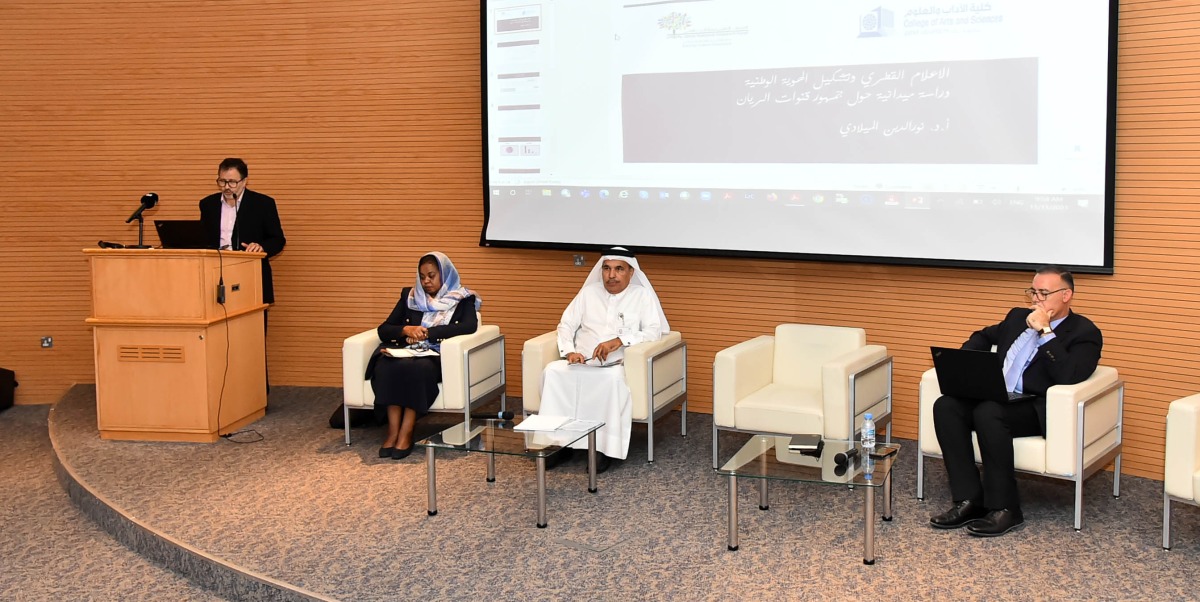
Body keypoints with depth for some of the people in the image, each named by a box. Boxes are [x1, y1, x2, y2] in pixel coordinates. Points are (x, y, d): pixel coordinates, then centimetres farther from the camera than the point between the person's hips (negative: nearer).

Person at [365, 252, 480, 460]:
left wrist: (427, 332, -13)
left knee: (417, 367, -38)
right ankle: (393, 432, -32)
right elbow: (383, 330, 16)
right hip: (407, 352, 3)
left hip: (438, 357, -3)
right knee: (385, 365, -33)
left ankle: (406, 434, -32)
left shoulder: (462, 299, 11)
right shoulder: (409, 296, 21)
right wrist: (406, 330, -7)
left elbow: (470, 326, -10)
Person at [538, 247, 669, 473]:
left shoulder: (642, 296, 6)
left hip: (618, 364, -4)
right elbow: (566, 325, 15)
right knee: (553, 371, -27)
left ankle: (606, 448, -30)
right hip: (581, 362, 4)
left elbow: (654, 331, -6)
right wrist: (569, 351, -6)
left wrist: (619, 341, -20)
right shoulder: (588, 292, 17)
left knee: (613, 378, -39)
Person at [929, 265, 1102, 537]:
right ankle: (969, 500, -20)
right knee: (946, 405, -20)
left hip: (1038, 409, -7)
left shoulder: (1084, 333, 1)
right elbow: (984, 336, 37)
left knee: (987, 413, -35)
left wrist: (1044, 331, -15)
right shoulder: (1018, 317, 21)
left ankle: (1004, 508, -25)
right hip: (996, 397, 7)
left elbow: (1069, 376, -17)